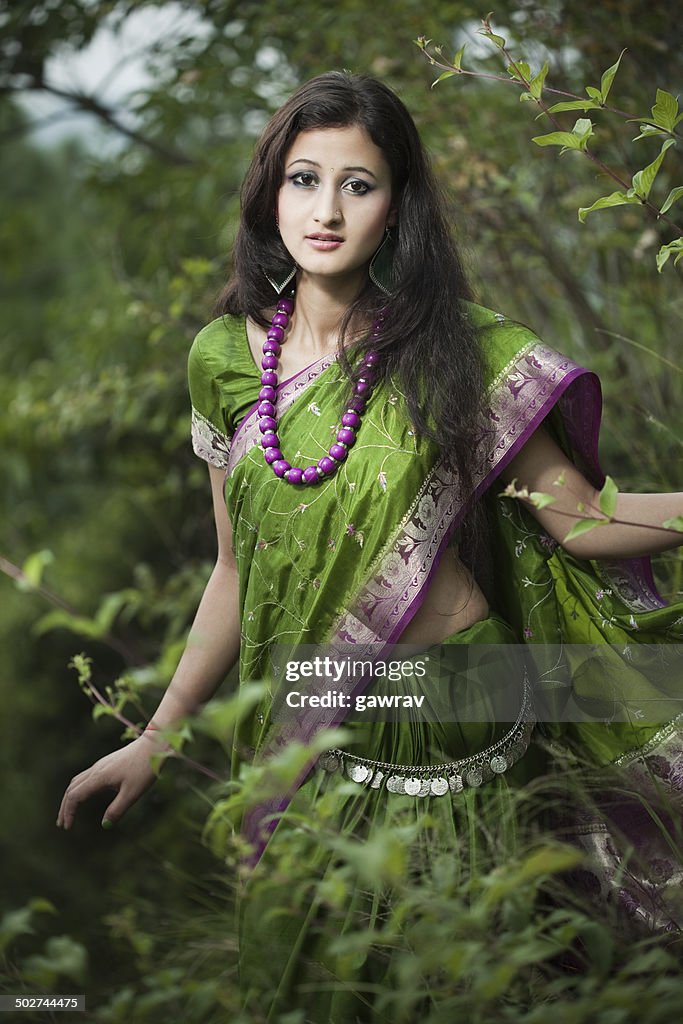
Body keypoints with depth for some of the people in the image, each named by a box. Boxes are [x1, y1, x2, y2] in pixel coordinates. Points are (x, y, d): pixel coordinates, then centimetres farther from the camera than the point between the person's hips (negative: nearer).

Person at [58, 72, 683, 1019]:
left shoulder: (463, 356, -10)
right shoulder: (226, 358, -1)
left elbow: (575, 518, -7)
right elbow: (237, 570, 6)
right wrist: (156, 737, 9)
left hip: (456, 717, -2)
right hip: (307, 740, 3)